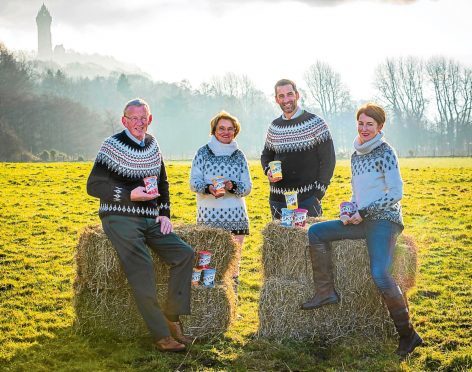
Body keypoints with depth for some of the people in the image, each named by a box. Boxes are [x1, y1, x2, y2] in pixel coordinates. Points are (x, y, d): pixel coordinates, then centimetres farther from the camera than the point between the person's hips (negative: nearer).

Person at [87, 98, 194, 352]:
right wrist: (130, 194, -17)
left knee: (184, 253, -12)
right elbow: (93, 186, -8)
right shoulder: (113, 146, -5)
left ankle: (173, 318, -6)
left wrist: (165, 214, 10)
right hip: (120, 218, -6)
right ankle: (161, 335, -23)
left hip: (150, 219, 6)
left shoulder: (152, 145, 14)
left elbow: (163, 183, 24)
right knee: (141, 267, -25)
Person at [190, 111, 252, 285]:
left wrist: (233, 186, -13)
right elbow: (193, 182, 0)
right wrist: (208, 188, -20)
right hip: (209, 216, -2)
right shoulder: (203, 152, 6)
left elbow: (247, 187, 8)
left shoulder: (239, 155, 12)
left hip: (235, 216, 2)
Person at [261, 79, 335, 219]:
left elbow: (328, 159, -4)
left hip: (308, 198, -4)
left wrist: (318, 192, -11)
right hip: (278, 199, 5)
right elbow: (266, 155, 22)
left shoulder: (315, 123, -3)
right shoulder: (274, 127, 10)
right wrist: (268, 171, -1)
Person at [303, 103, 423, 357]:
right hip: (362, 221, 8)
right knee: (316, 232, 1)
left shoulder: (385, 152, -8)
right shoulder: (356, 156, 16)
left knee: (379, 274, -25)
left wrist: (363, 212, -13)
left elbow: (396, 193, -13)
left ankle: (407, 334, -13)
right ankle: (326, 291, 3)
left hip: (384, 220, -8)